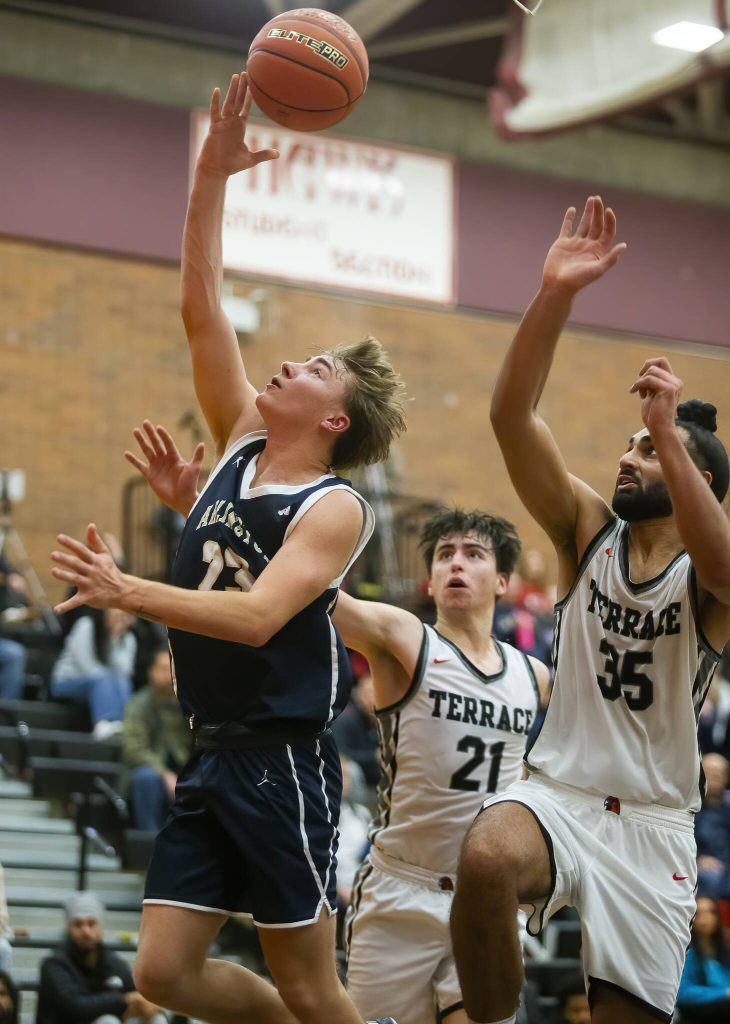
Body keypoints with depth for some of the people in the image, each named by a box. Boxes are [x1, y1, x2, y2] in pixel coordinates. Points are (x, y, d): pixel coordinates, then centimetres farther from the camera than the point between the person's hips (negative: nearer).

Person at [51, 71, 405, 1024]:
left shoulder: (335, 509, -11)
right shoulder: (241, 443, 9)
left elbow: (257, 616, -25)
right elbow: (201, 310, 6)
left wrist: (127, 592, -33)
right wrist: (212, 175, 1)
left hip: (282, 761, -7)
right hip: (212, 755, 7)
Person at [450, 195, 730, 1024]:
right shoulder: (587, 529, 4)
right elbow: (511, 416, -9)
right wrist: (556, 294, -21)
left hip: (653, 824, 0)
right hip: (556, 790, 0)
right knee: (485, 860, -34)